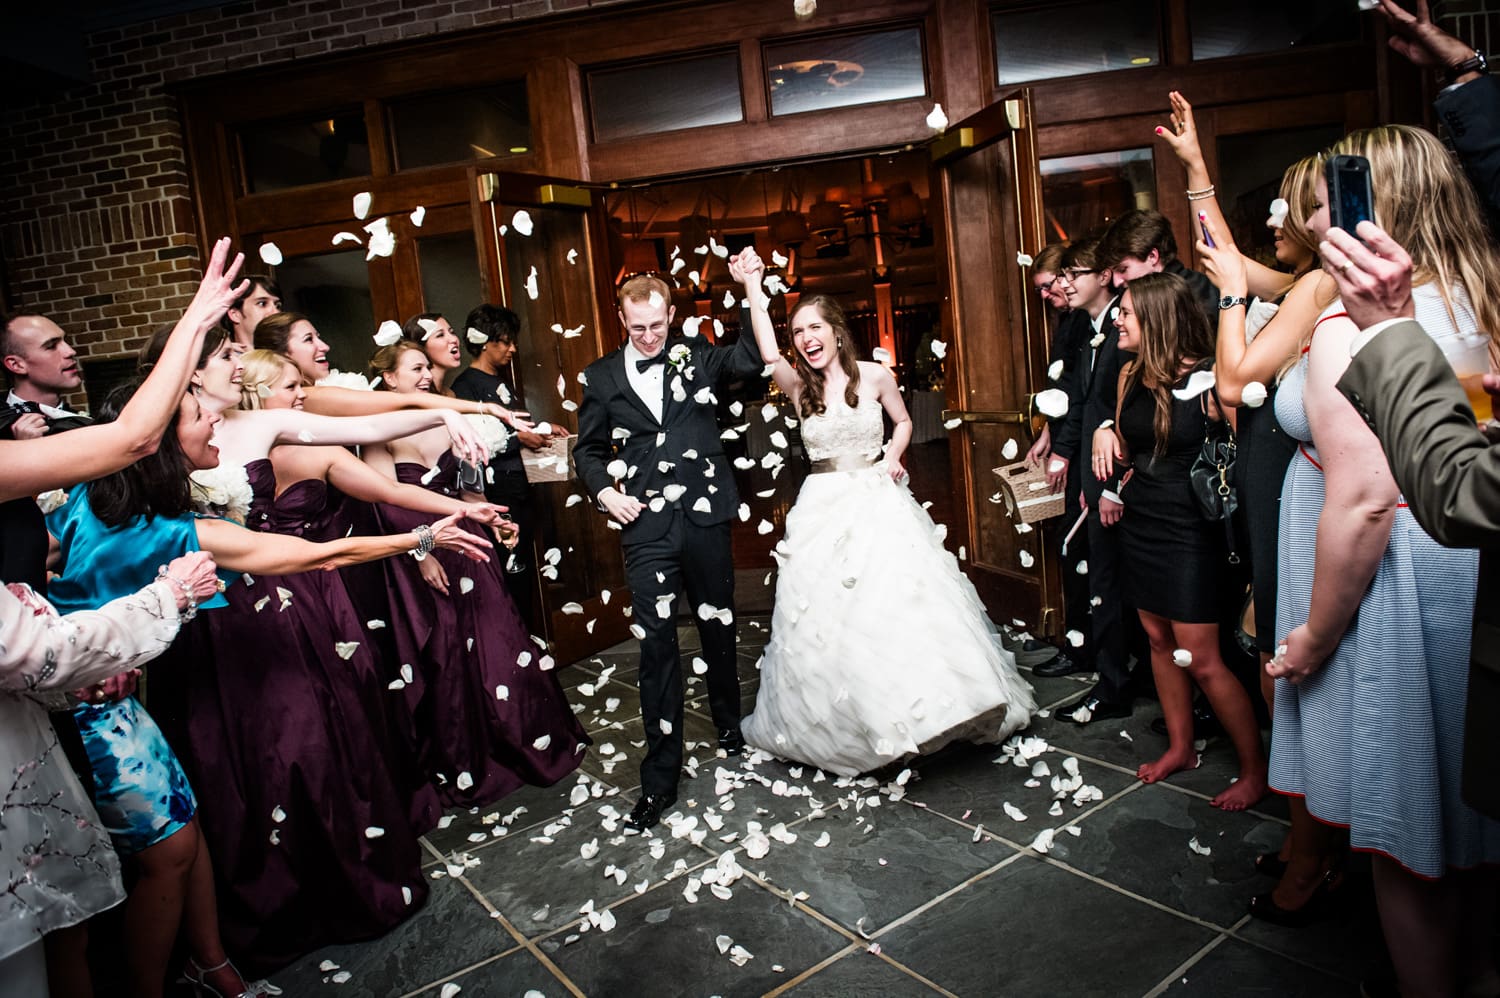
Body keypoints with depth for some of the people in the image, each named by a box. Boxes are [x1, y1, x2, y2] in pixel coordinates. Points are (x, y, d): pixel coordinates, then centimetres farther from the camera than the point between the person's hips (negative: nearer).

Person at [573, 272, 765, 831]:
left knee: (719, 628, 15)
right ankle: (660, 779, 7)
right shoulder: (602, 376, 7)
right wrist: (604, 491, -3)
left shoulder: (695, 356, 7)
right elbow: (588, 449, 14)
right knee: (656, 644, -2)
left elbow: (750, 359, -9)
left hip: (705, 515, 1)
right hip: (646, 524, -1)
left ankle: (729, 726, 39)